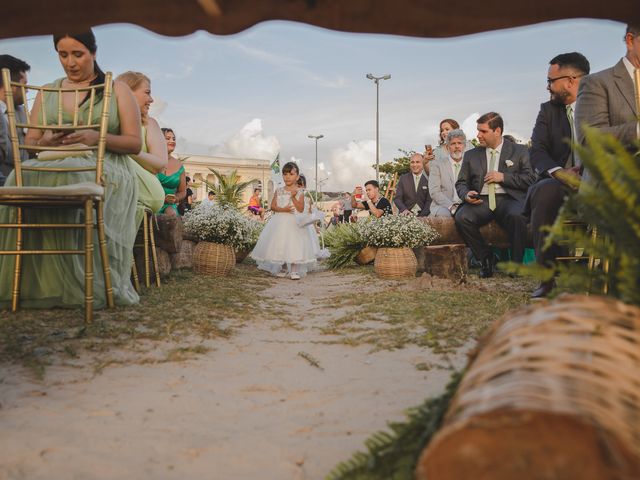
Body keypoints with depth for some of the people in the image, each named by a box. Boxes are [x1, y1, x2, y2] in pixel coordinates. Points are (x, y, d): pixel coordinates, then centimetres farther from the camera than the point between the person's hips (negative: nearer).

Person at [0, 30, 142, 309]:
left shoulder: (117, 90, 13)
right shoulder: (46, 93, 22)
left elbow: (135, 143, 5)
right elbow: (29, 143, 18)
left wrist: (98, 137, -13)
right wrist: (45, 143, -6)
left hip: (105, 168, -3)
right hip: (53, 164, 3)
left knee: (69, 180, -38)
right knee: (23, 179, -32)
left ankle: (92, 285, -31)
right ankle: (32, 283, -27)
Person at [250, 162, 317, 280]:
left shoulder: (299, 191, 0)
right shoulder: (279, 191, 7)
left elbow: (301, 209, -8)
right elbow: (272, 206, 1)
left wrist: (293, 197, -17)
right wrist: (283, 209, -16)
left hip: (294, 222, -3)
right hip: (280, 222, 3)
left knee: (294, 245, -10)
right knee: (280, 244, 6)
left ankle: (294, 270, -2)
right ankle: (283, 268, 23)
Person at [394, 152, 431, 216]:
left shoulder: (427, 179, 3)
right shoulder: (403, 178, 10)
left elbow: (429, 201, -1)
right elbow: (397, 198, 4)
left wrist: (421, 216, -16)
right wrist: (404, 210, -16)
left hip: (422, 216, -1)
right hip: (406, 215, 1)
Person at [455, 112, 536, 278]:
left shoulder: (519, 151, 14)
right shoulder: (471, 155, 20)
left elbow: (531, 178, 4)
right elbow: (461, 183, 18)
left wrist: (503, 177, -7)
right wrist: (466, 195, -5)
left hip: (509, 199, -2)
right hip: (481, 201, 2)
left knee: (516, 216, -37)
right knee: (461, 218, -29)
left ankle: (516, 263, -17)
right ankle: (485, 258, -8)